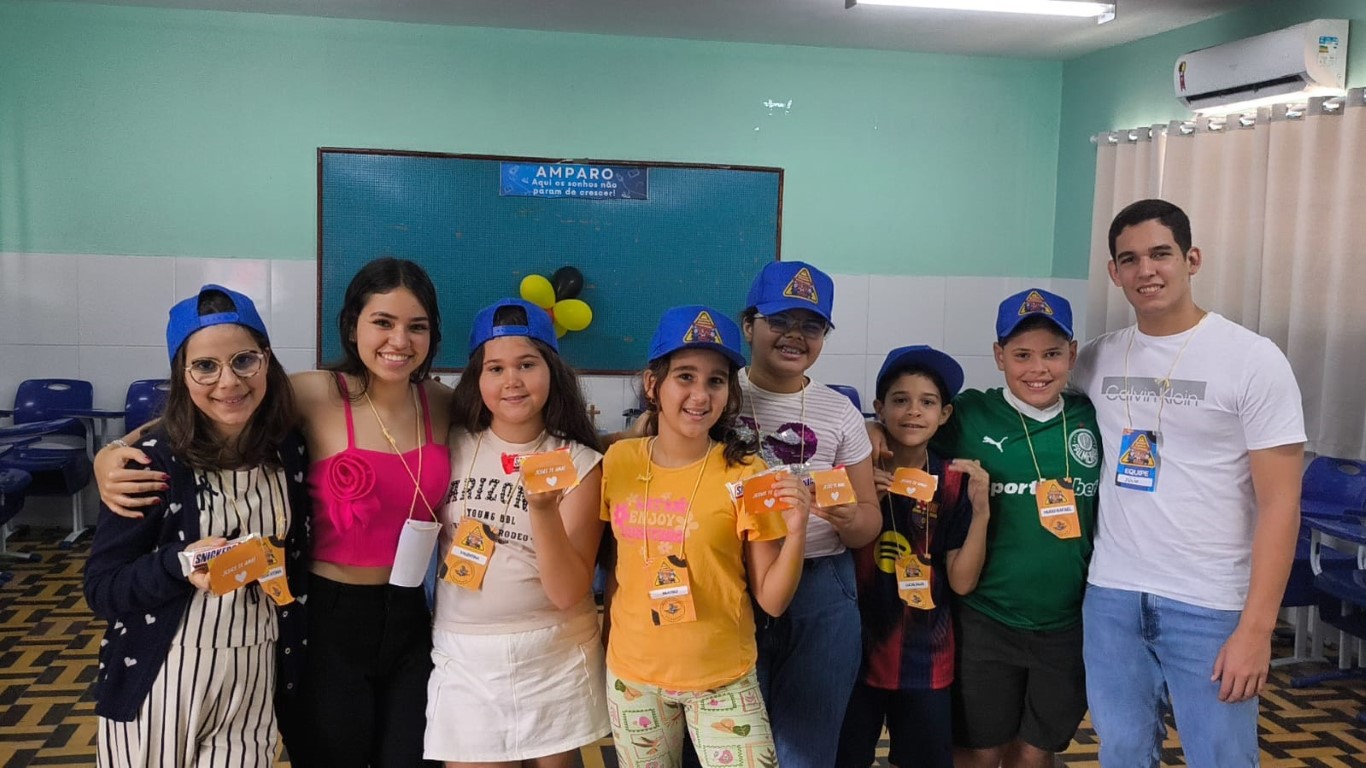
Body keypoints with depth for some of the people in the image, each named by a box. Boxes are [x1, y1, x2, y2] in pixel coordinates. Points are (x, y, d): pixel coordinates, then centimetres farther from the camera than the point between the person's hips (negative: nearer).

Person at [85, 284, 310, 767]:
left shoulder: (289, 450, -3)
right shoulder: (152, 462, -14)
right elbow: (101, 590, -10)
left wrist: (292, 658, 9)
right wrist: (180, 564, -26)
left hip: (255, 680, 3)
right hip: (159, 683, -3)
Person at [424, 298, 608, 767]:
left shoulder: (579, 464, -7)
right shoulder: (453, 445, -1)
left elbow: (568, 592, -15)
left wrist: (543, 509, -28)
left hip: (556, 658, -1)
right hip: (465, 657, 1)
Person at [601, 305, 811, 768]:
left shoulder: (745, 474, -12)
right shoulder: (618, 462, -5)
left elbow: (772, 600, -9)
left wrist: (796, 531, -23)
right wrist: (610, 641, 8)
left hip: (722, 678, -2)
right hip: (631, 675, 3)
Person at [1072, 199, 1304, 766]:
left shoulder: (1253, 359, -6)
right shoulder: (1096, 360, 5)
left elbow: (1280, 504, -9)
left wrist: (1256, 627, -14)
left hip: (1210, 606, -3)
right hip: (1111, 595, 4)